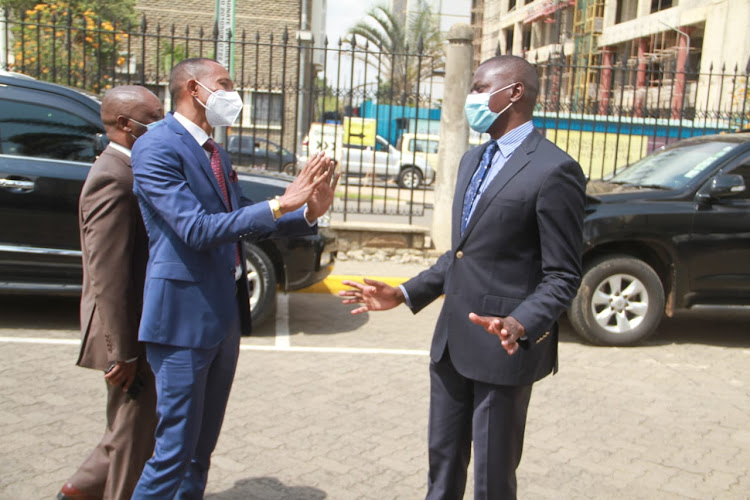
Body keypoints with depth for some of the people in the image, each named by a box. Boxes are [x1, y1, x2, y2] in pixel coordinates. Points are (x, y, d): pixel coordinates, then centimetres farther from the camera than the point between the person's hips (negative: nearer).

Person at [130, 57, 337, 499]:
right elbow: (196, 229, -23)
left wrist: (309, 212, 1)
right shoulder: (157, 147, -13)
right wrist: (280, 204, -26)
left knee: (202, 446, 18)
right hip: (186, 315, -9)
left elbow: (242, 221, 16)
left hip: (224, 313, 9)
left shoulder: (215, 152, 15)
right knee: (175, 450, -1)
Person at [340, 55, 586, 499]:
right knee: (443, 462, 20)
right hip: (452, 341, 8)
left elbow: (562, 276, -14)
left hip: (502, 347, -7)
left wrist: (520, 325, -31)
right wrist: (404, 294, 12)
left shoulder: (553, 169, -14)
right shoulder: (474, 160, 13)